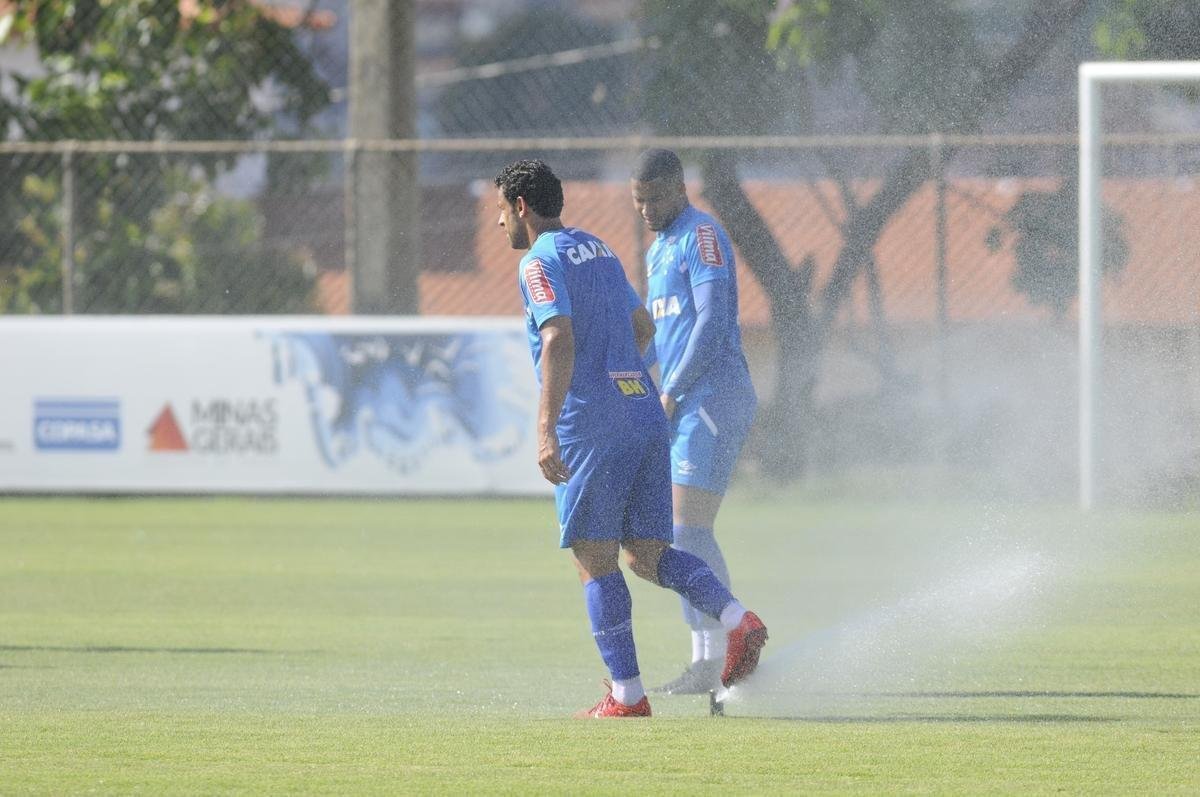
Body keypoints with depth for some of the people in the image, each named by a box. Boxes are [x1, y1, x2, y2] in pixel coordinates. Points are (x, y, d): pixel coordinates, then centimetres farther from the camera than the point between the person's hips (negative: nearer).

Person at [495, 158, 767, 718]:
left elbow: (559, 341, -20)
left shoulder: (541, 262, -6)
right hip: (645, 413, 8)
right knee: (648, 554, 9)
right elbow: (641, 325, 33)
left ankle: (627, 695, -4)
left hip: (590, 427, -8)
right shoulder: (600, 252, 21)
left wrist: (546, 429, -26)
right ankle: (736, 618, -15)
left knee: (596, 561, -2)